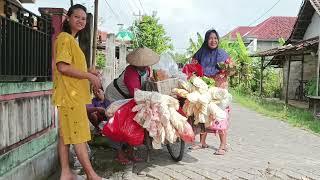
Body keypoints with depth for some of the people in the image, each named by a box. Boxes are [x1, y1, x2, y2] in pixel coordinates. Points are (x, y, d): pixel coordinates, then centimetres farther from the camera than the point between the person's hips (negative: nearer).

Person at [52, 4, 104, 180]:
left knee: (66, 134, 11)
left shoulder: (71, 39, 20)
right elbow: (63, 67, -20)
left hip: (73, 93, 10)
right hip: (70, 94, -10)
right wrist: (89, 76, -16)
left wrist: (88, 72, 11)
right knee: (79, 135, -3)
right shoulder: (65, 37, -10)